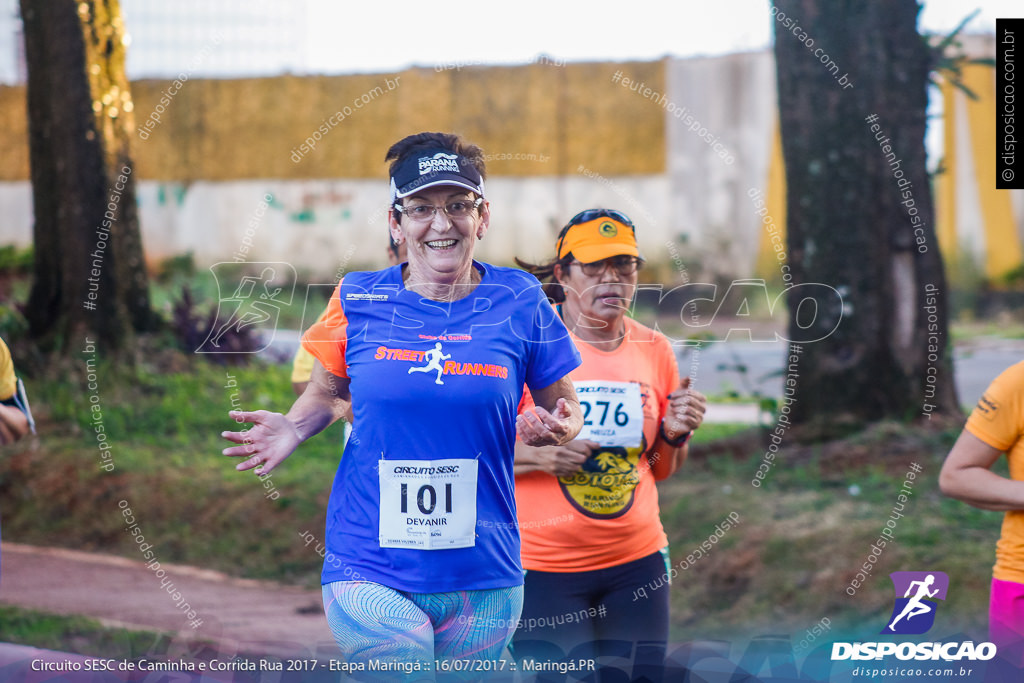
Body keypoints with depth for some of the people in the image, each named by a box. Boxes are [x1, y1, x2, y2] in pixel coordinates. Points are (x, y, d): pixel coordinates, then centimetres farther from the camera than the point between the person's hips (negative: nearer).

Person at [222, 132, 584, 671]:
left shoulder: (517, 303, 2)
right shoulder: (359, 302, 2)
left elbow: (563, 408, 11)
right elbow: (328, 392, 17)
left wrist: (556, 428, -12)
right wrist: (293, 427, -4)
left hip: (483, 580, 2)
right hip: (370, 574, -1)